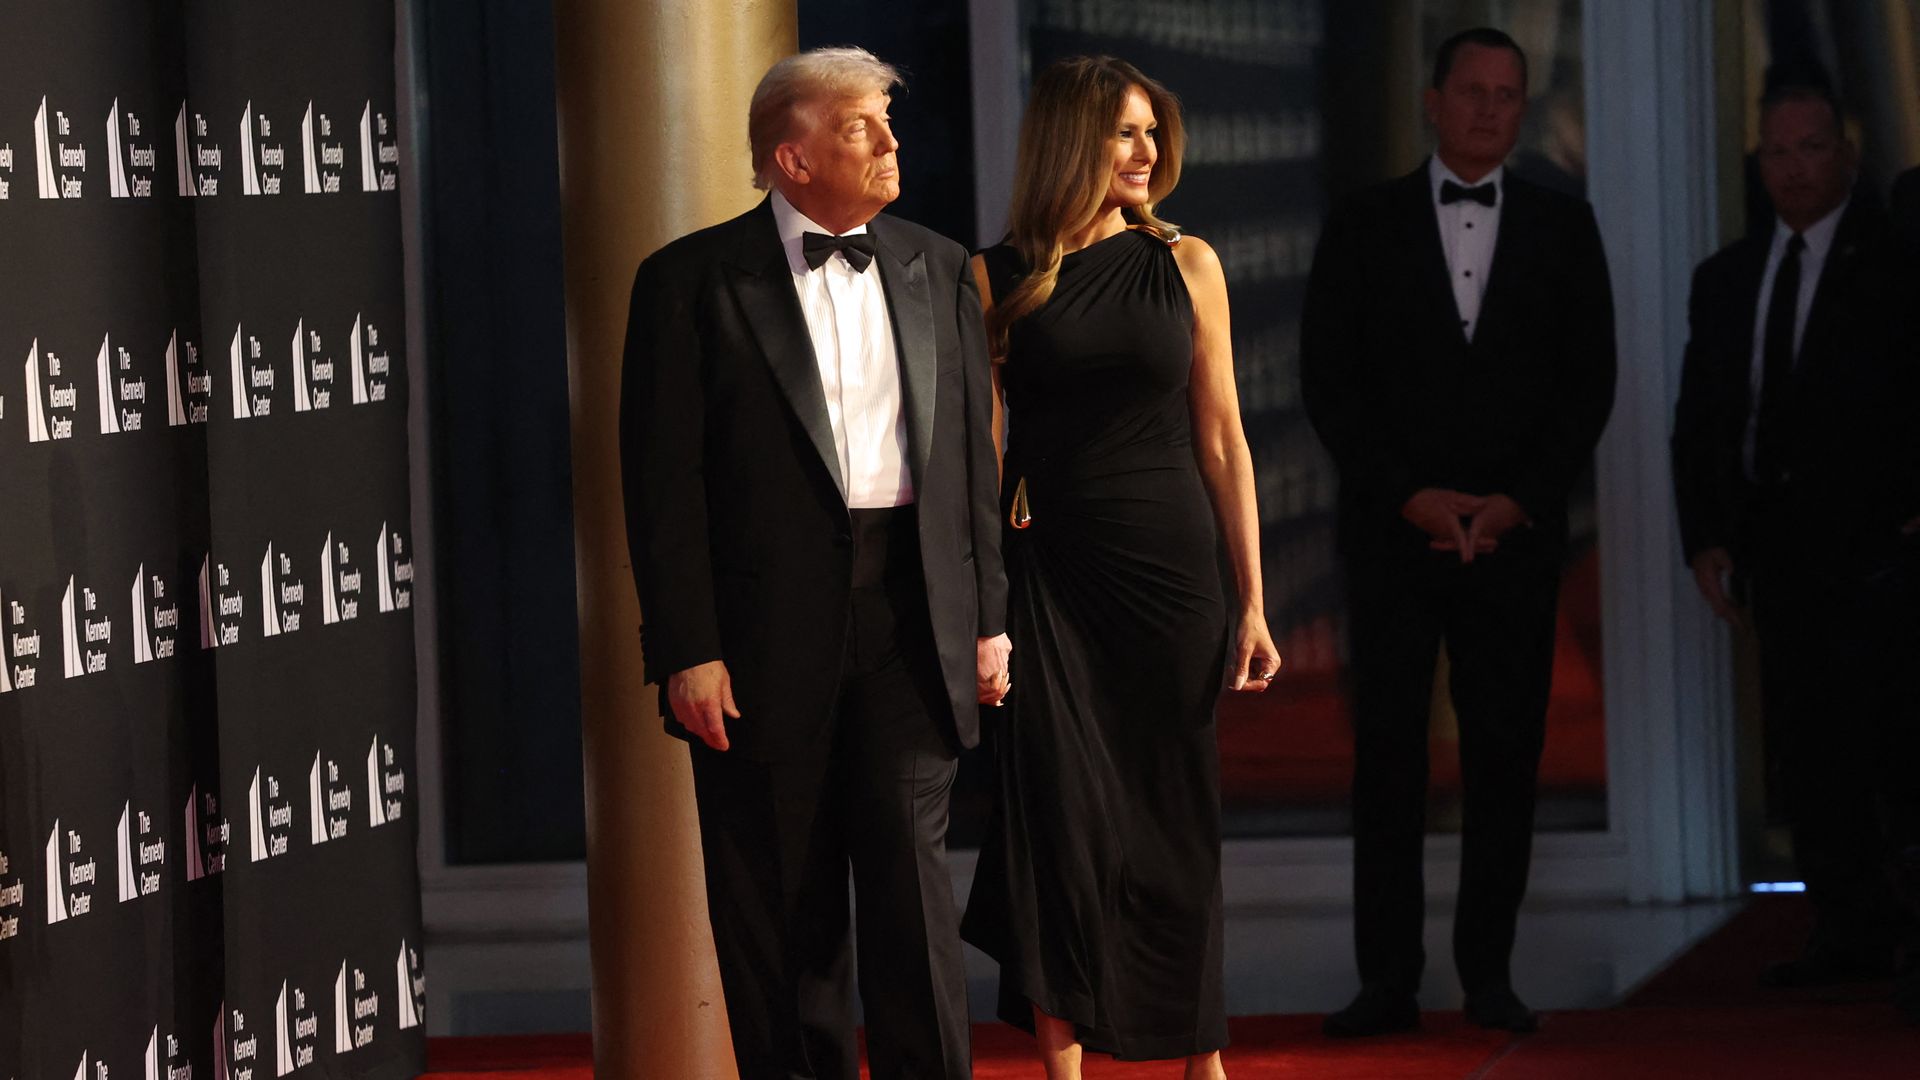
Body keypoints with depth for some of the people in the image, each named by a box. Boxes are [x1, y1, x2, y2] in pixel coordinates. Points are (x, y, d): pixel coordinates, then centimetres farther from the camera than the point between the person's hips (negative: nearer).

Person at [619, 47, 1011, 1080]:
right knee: (781, 908, 5)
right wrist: (686, 652, -11)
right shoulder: (692, 281, -2)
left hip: (909, 614, 2)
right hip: (766, 635, -2)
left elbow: (973, 453, 13)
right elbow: (664, 481, -5)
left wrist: (987, 618, 8)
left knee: (913, 886, -3)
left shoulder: (937, 269, 11)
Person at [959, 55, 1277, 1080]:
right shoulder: (998, 281, 1)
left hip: (1169, 569, 1)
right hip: (1048, 573, -1)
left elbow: (1222, 441, 5)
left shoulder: (1185, 265, 5)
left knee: (1177, 824, 7)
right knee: (1061, 821, -4)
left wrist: (1253, 603, 2)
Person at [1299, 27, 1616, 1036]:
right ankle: (1388, 979, -4)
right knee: (1387, 754, -4)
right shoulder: (1362, 226, 6)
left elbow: (1588, 383, 6)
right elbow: (1328, 382, 1)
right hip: (1392, 530, -1)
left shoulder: (1561, 226, 9)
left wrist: (1519, 501, -6)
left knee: (1505, 755, 0)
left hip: (1515, 531, 1)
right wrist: (1412, 496, -8)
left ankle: (1488, 971, 5)